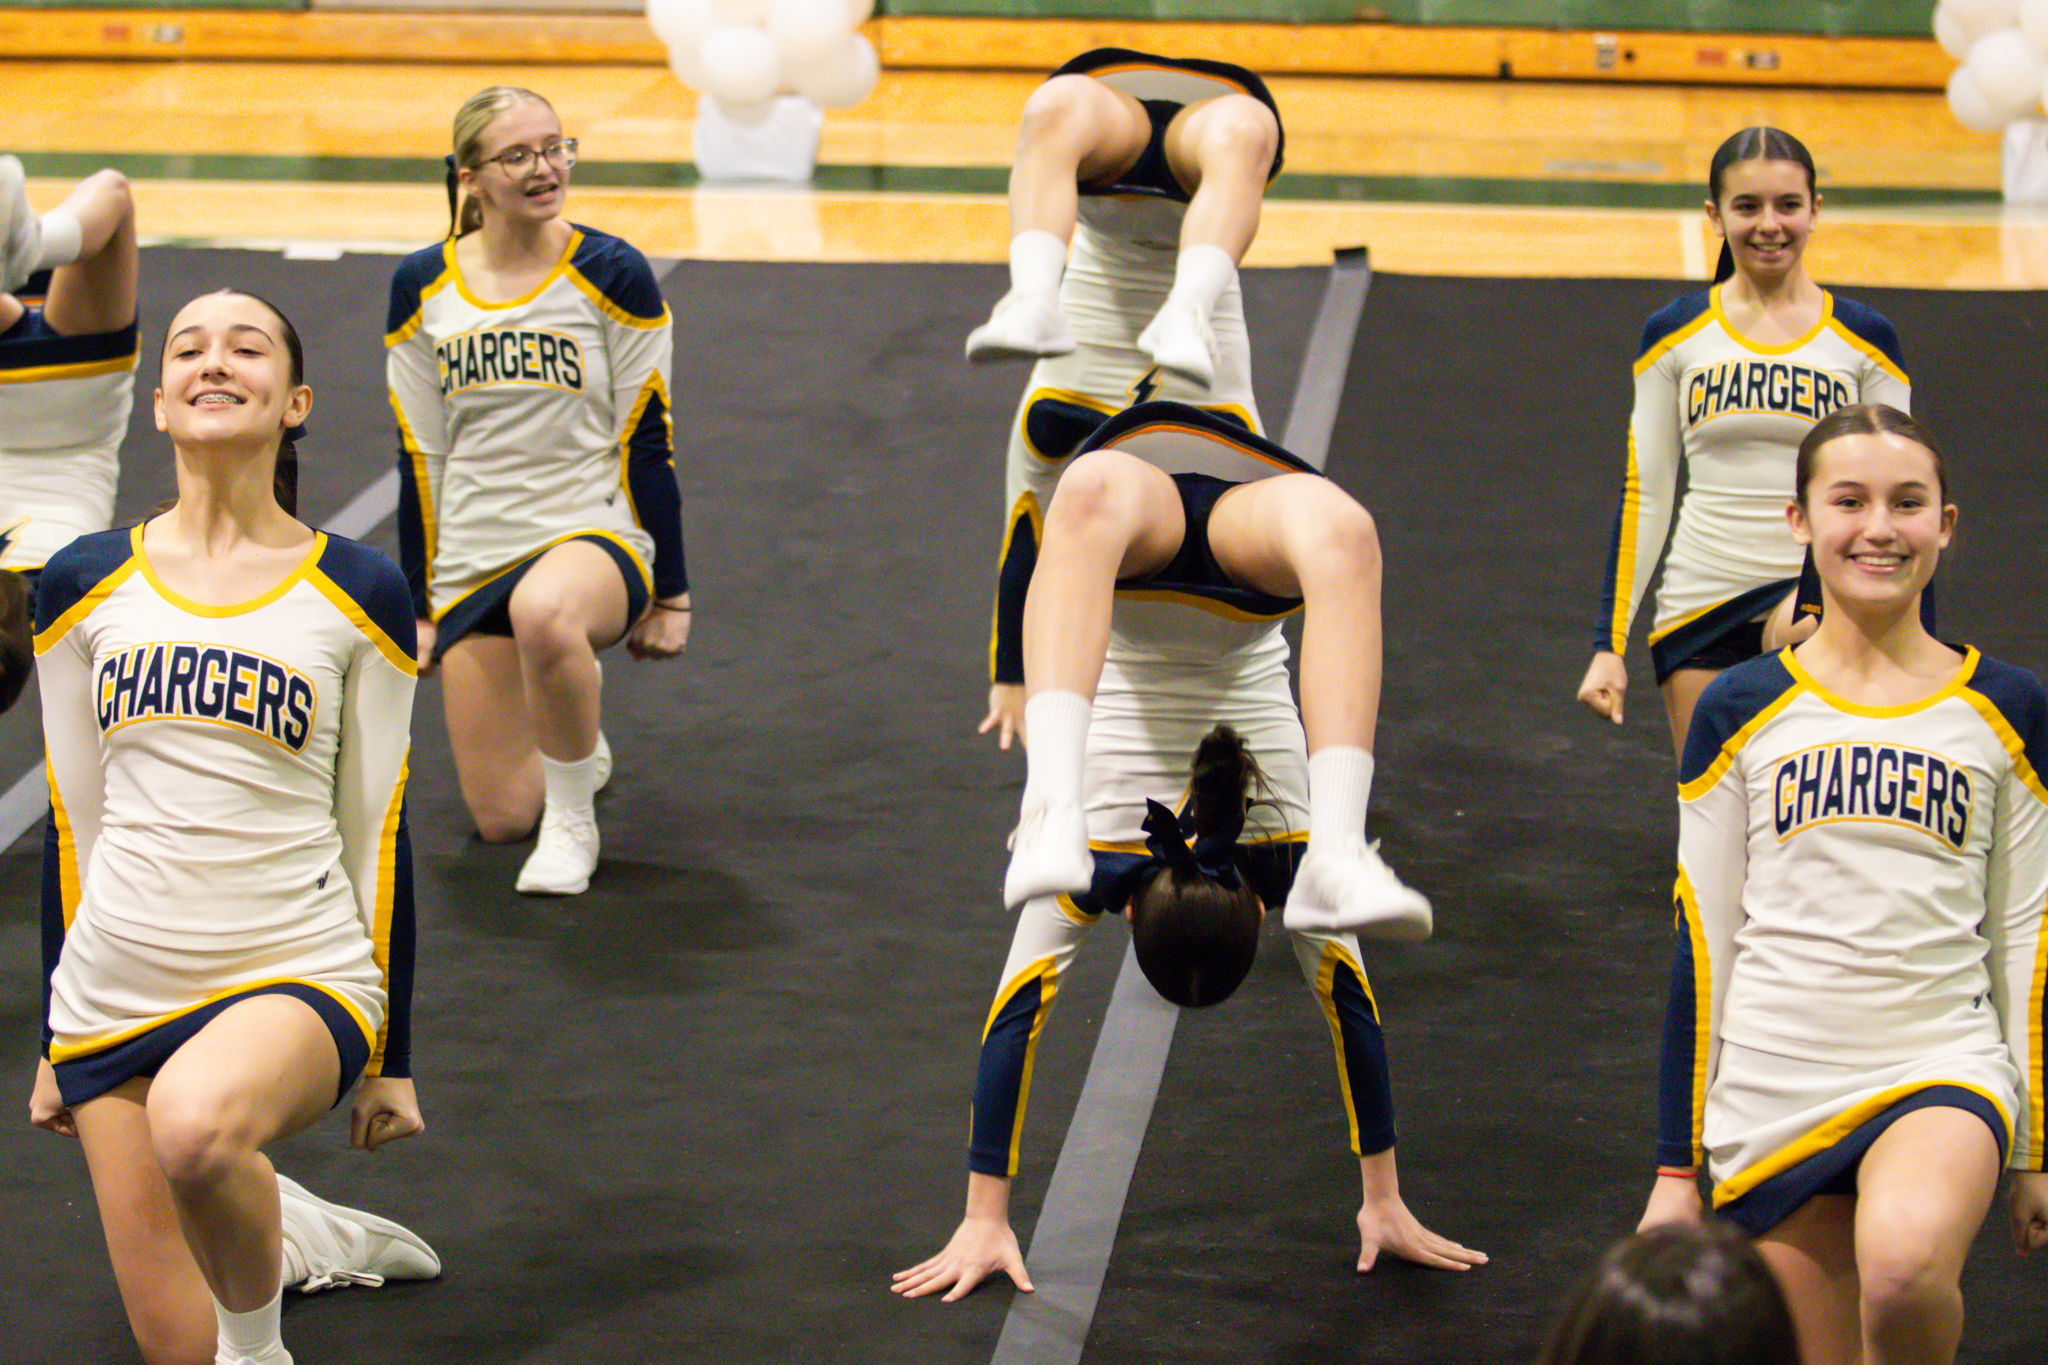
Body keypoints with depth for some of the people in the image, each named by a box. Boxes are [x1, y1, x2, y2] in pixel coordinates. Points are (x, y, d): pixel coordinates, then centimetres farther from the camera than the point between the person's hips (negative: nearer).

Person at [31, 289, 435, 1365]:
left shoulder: (358, 594, 0)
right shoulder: (84, 585, 5)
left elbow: (378, 830, 3)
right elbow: (70, 822, 11)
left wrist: (392, 1056, 5)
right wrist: (55, 1042, 12)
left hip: (300, 973, -3)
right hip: (117, 985, 3)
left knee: (195, 1122, -38)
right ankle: (295, 1236, 32)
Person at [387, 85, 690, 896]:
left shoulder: (611, 275, -6)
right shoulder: (422, 288, 2)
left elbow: (647, 442, -3)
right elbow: (419, 457, 8)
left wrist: (671, 594, -3)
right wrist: (416, 605, 9)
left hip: (596, 532, -4)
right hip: (474, 555, 4)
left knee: (544, 613, -42)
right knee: (499, 817, 1)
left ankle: (573, 818, -17)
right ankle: (576, 745, 38)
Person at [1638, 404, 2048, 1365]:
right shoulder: (1741, 712, 4)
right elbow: (1699, 946, 6)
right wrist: (1677, 1168, 5)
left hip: (1945, 1070, -2)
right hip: (1775, 1095, 2)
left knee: (1903, 1267, -33)